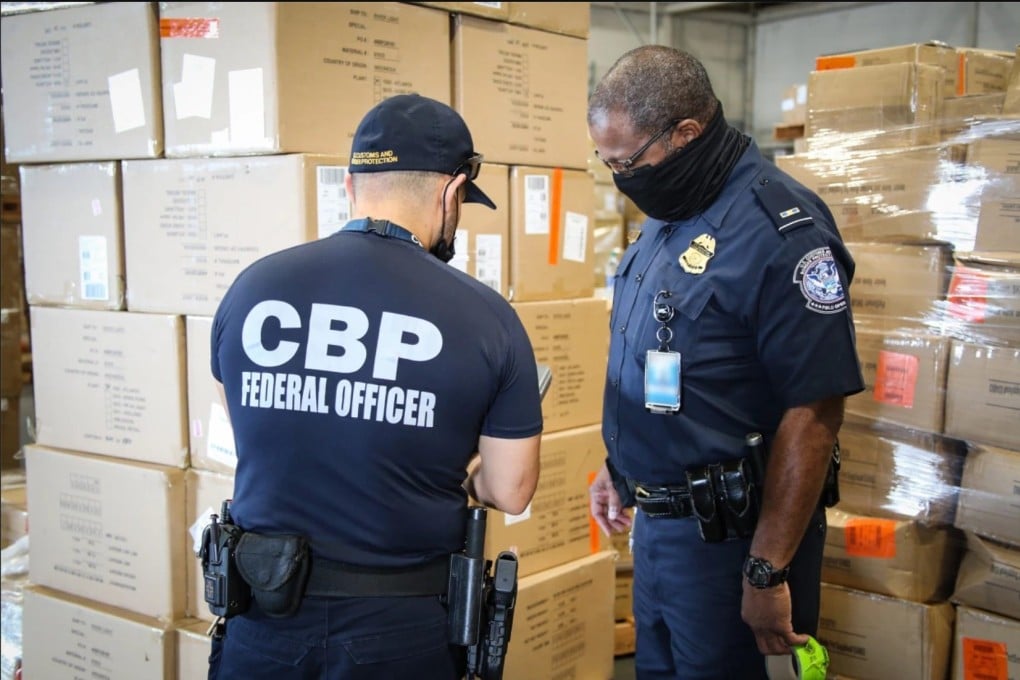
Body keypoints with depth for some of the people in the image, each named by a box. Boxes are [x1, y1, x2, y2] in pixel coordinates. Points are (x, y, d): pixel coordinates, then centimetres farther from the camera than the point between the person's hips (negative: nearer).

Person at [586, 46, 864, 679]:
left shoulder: (780, 228, -21)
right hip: (655, 518, 8)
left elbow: (814, 413, -22)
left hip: (726, 532, -8)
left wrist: (768, 572, -20)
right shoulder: (668, 215, 6)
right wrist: (618, 467, 19)